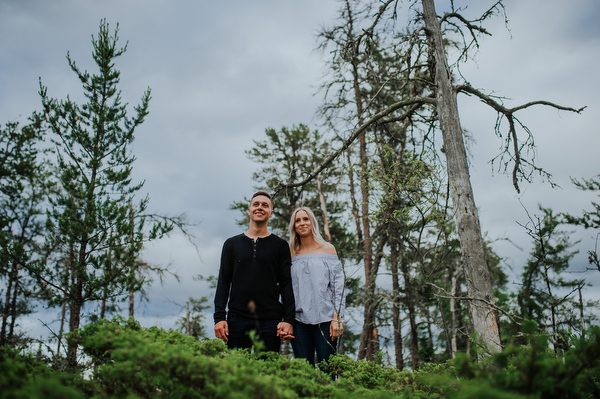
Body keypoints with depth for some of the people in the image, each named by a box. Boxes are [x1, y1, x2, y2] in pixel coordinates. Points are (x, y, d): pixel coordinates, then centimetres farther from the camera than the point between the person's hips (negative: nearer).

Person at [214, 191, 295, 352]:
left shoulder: (280, 245, 9)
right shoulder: (232, 244, 13)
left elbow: (286, 284, 4)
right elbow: (223, 282, 9)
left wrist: (288, 320, -6)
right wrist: (219, 317, -1)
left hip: (270, 321, -1)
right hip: (237, 319, 1)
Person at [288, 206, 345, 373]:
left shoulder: (327, 249, 6)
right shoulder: (292, 254, 12)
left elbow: (338, 285, 1)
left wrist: (337, 318, -7)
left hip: (325, 319, -2)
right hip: (299, 320, 2)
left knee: (326, 371, -4)